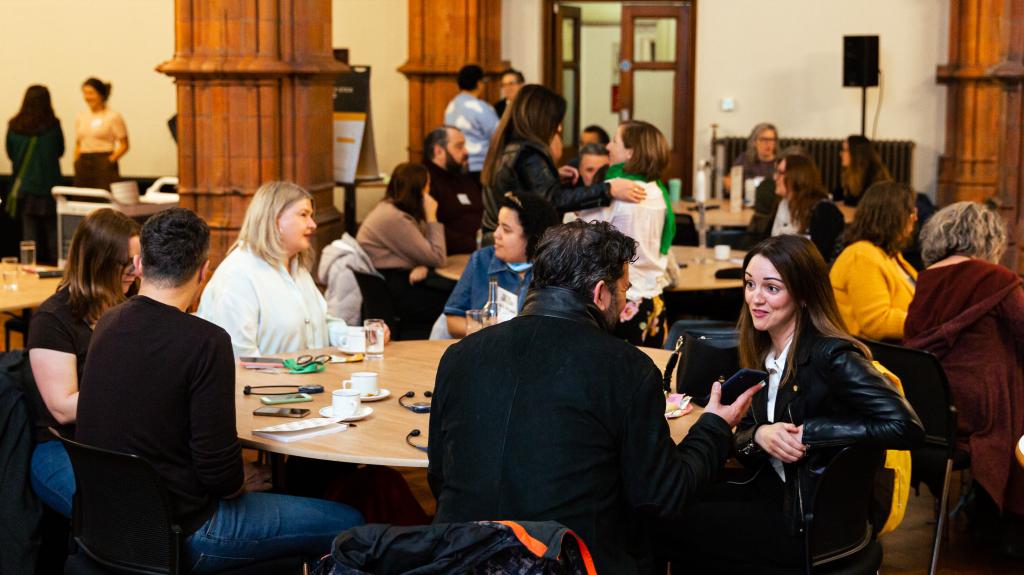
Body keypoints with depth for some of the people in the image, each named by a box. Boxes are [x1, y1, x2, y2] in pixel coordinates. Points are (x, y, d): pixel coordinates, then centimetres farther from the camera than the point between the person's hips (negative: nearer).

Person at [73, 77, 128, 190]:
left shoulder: (113, 117, -2)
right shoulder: (81, 117, 15)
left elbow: (124, 145, -3)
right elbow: (78, 145, 20)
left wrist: (110, 160, -13)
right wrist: (76, 162, 6)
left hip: (104, 165, -5)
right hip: (83, 166, 5)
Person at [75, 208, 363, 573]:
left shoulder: (107, 324, 0)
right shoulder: (206, 341, -23)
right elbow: (220, 472, -21)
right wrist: (239, 482, 0)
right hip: (178, 531, -8)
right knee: (347, 524, 2)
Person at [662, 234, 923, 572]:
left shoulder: (831, 356, -19)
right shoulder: (762, 352, 4)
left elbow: (907, 428, -27)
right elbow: (742, 436, 8)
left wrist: (809, 433, -25)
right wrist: (759, 435, -16)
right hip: (774, 490, 7)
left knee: (677, 526, -9)